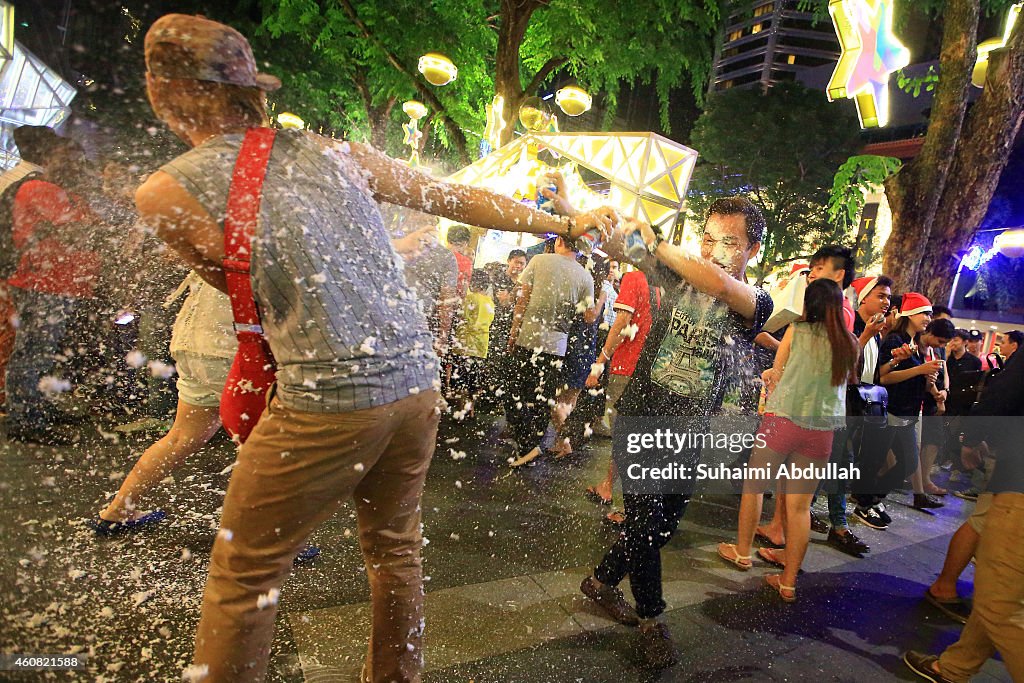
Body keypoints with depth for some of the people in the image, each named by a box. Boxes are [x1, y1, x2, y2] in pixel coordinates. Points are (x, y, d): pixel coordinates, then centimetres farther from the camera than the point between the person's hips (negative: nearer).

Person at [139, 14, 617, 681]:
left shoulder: (167, 192, -2)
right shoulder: (332, 152, 9)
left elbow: (246, 288, 6)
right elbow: (460, 198, 11)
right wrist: (567, 223, 19)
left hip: (325, 402, -5)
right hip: (417, 384, 6)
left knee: (244, 575, 16)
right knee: (396, 548, 24)